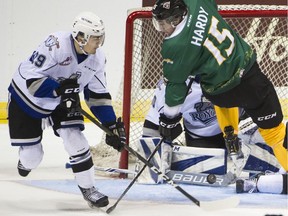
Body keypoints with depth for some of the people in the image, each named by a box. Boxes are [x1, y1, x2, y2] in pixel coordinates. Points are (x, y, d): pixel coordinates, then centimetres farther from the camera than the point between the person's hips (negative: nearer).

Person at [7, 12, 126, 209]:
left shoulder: (98, 58, -14)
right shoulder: (56, 45, -35)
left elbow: (98, 95, -4)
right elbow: (31, 79, -33)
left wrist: (112, 125, -9)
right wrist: (60, 89, -43)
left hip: (62, 103, 5)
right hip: (27, 98, -5)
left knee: (75, 140, -14)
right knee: (32, 155, 1)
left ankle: (88, 188, 0)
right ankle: (27, 161, 39)